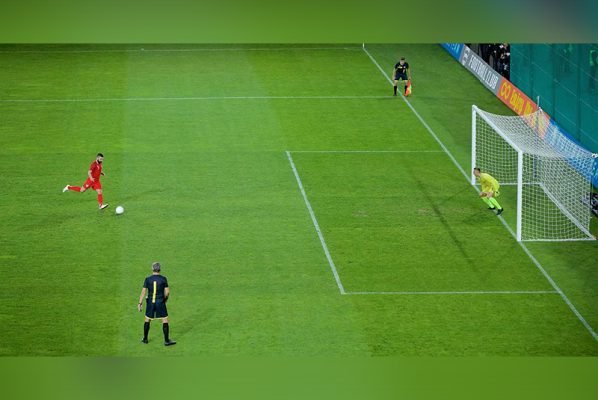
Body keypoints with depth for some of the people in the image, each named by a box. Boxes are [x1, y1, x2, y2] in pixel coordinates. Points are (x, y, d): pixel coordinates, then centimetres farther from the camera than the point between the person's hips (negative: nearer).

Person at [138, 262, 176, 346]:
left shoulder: (147, 279, -3)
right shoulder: (163, 279, -7)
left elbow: (143, 291, -5)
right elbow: (167, 292, -6)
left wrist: (140, 303, -2)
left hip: (150, 302, 2)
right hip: (160, 303, -2)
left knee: (147, 320, 18)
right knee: (165, 320, 6)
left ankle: (145, 339, 25)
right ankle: (166, 340, 5)